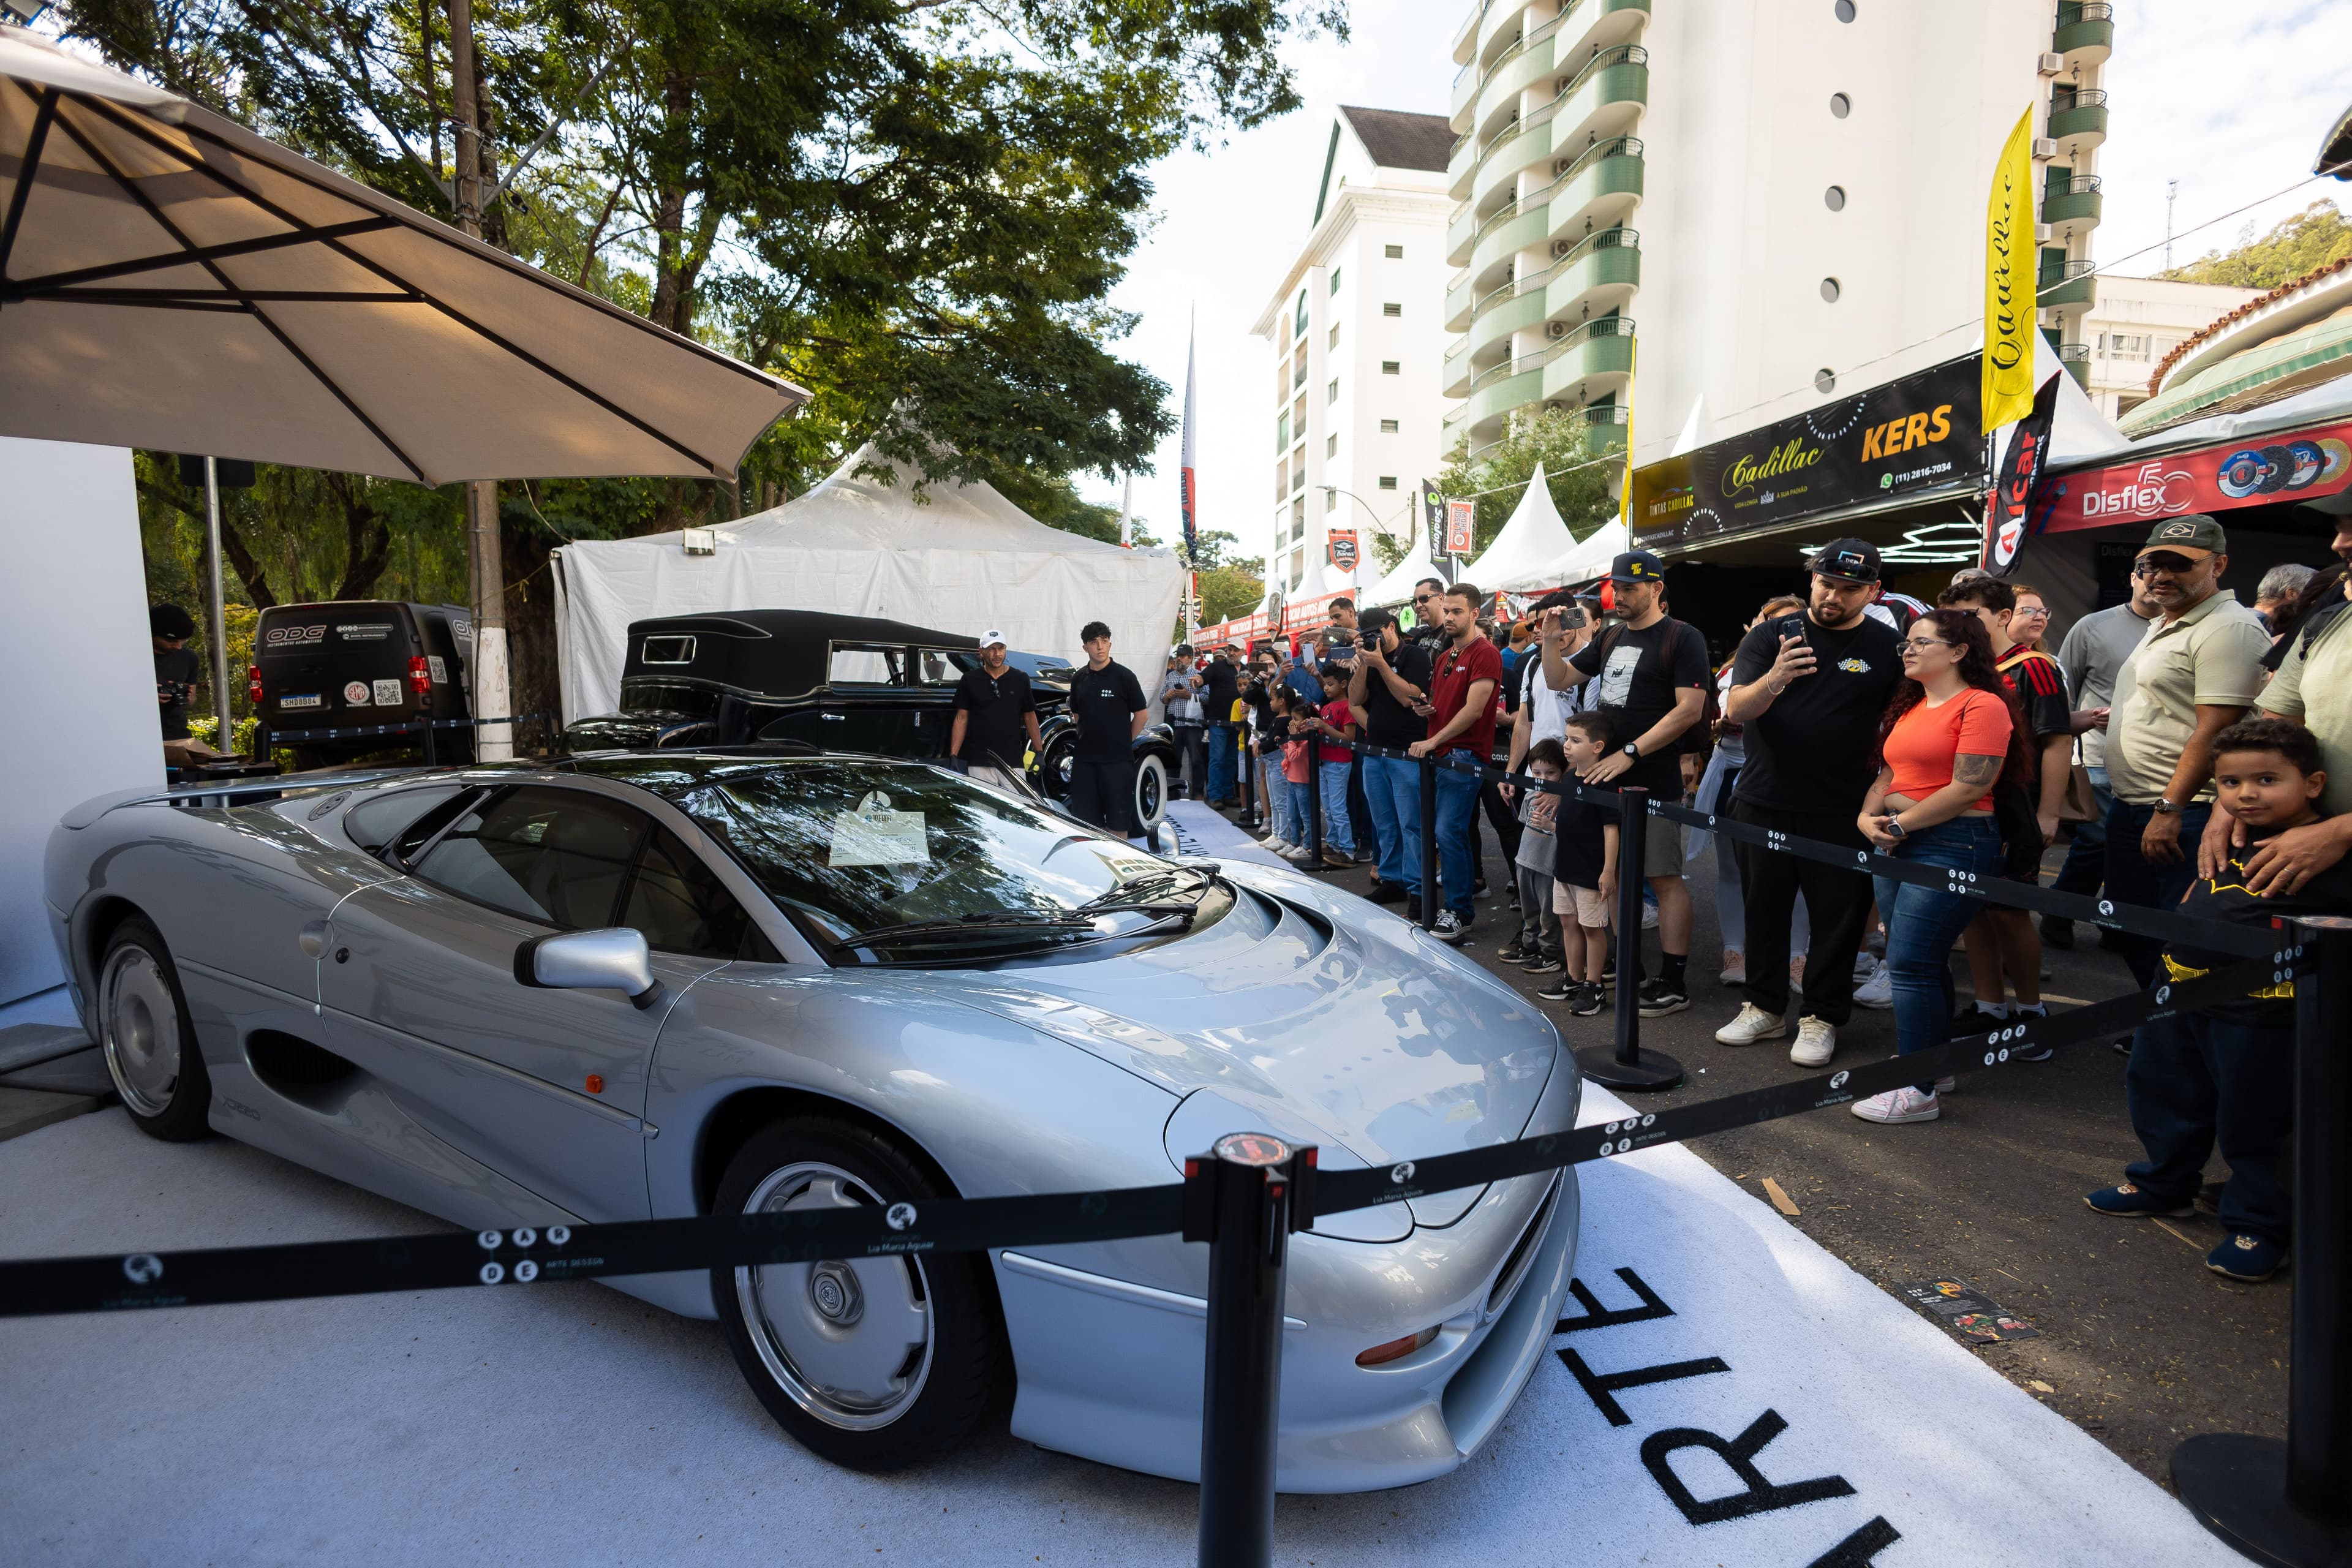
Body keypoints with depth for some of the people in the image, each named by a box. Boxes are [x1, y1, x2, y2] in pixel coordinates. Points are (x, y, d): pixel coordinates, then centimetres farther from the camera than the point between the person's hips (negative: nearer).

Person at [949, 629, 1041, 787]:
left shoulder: (1020, 679, 7)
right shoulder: (970, 680, 4)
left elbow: (1030, 716, 11)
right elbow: (961, 718, 4)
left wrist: (1039, 752, 4)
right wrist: (953, 756, -3)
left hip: (1013, 762, 1)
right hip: (979, 764, -1)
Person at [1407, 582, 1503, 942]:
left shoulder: (1484, 654, -9)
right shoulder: (1444, 657, 20)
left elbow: (1473, 710, -16)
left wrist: (1433, 742, -13)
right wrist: (1424, 708, 4)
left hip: (1464, 756, -9)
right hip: (1436, 754, 9)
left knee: (1448, 833, -11)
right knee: (1431, 829, 10)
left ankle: (1461, 912, -2)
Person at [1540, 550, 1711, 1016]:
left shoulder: (1682, 638, -6)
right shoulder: (1611, 638, 15)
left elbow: (1690, 709, -15)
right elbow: (1560, 679, 20)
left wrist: (1629, 753, -19)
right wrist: (1550, 639, 1)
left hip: (1653, 781, -7)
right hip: (1605, 776, 7)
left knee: (1665, 878, -3)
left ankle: (1673, 983, 3)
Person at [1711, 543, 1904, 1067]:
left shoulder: (1887, 646, -1)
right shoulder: (1770, 636, 0)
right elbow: (1736, 710, -11)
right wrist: (1774, 681, -32)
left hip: (1841, 812, -1)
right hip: (1763, 803, 1)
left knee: (1837, 916, 4)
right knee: (1764, 908, 11)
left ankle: (1821, 1019, 18)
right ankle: (1765, 1008, 25)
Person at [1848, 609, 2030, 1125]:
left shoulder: (1982, 706, -9)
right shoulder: (1908, 708, 17)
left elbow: (1969, 788, -17)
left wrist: (1900, 823, -14)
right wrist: (1869, 816, -1)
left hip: (1952, 846, -8)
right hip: (1899, 846, 8)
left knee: (1911, 963, -10)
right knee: (1921, 962, 14)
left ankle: (1919, 1091, -3)